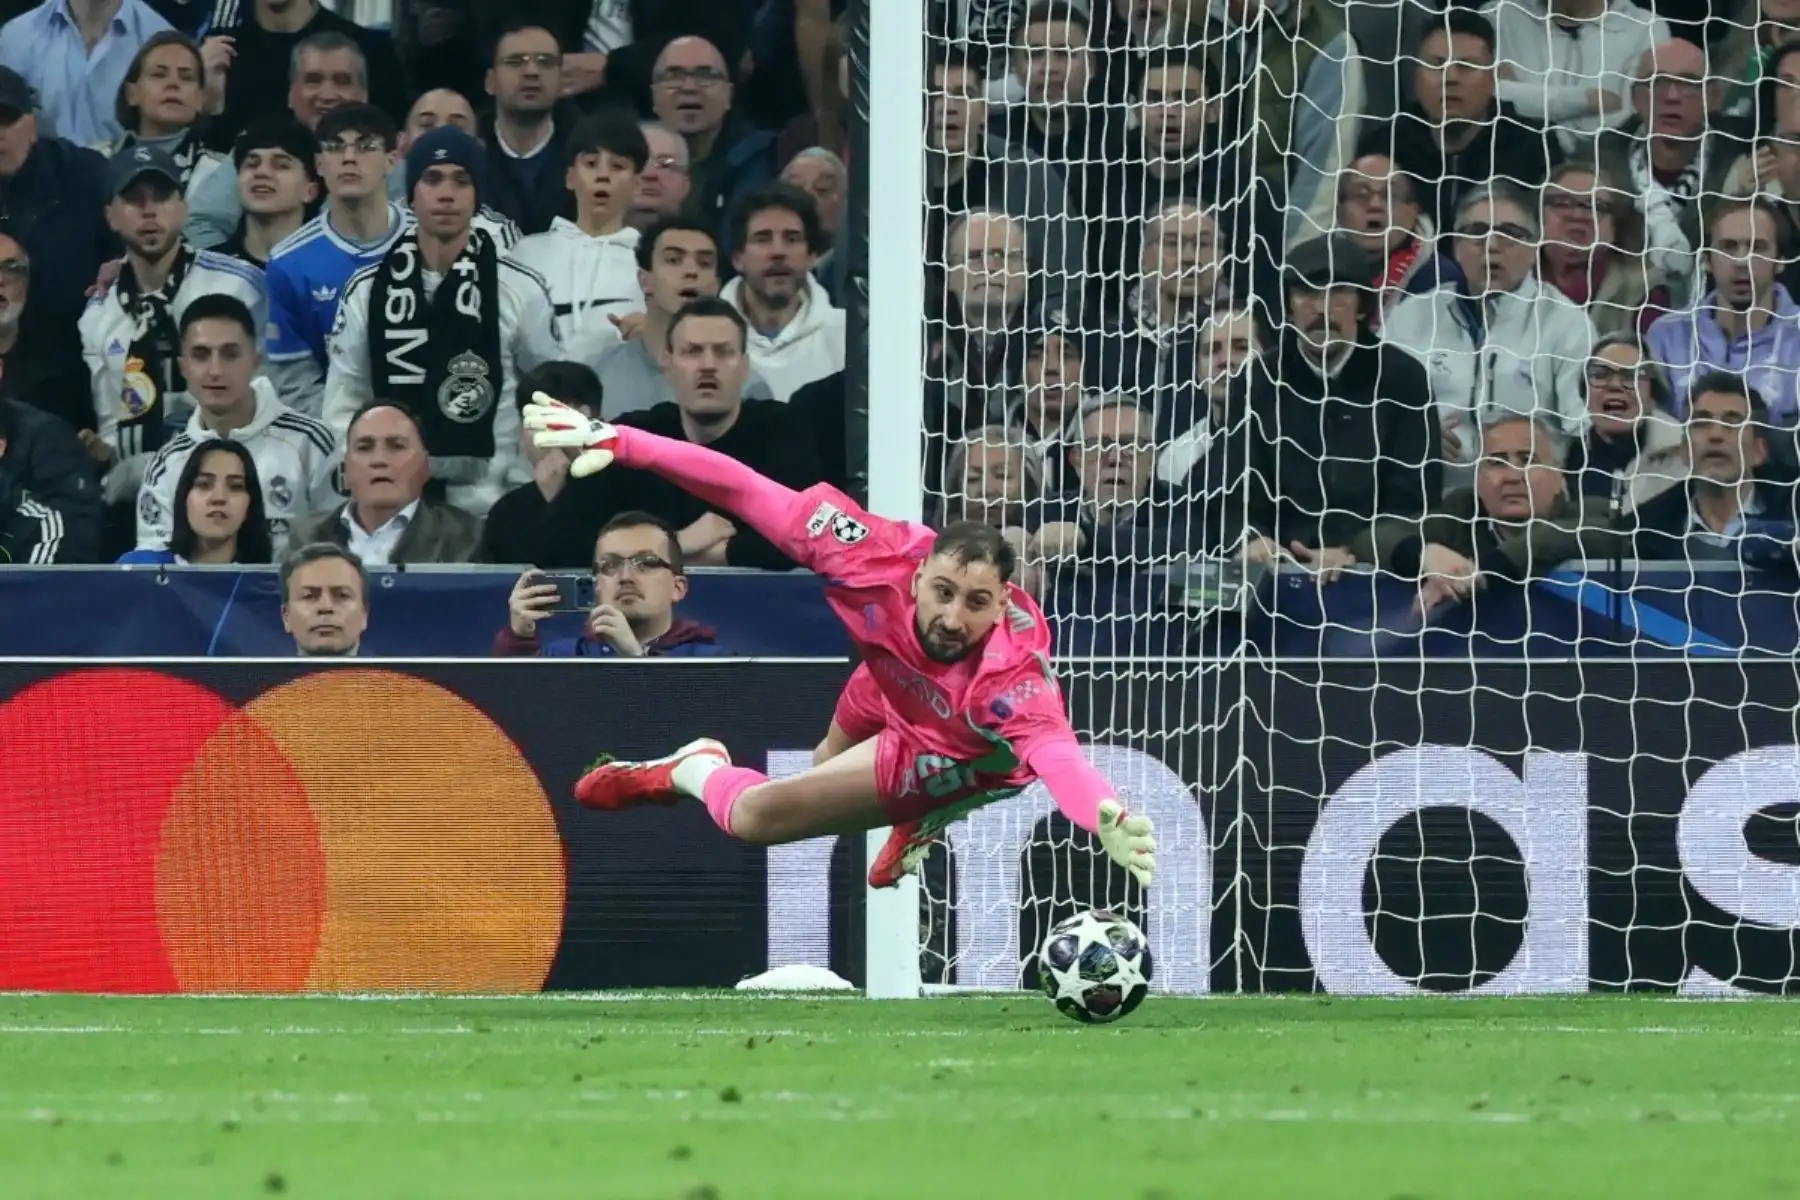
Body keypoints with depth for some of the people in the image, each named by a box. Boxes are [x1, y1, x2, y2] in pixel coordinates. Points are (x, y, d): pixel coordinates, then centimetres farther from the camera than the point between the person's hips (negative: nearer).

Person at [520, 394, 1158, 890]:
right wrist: (617, 442, -40)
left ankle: (693, 771, 31)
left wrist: (1108, 820, -85)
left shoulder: (1011, 677, -47)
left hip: (953, 757, -4)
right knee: (829, 760, 33)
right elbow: (749, 494, -36)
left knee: (753, 814, -1)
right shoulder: (884, 557, -38)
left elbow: (1055, 753, -63)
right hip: (892, 687, 4)